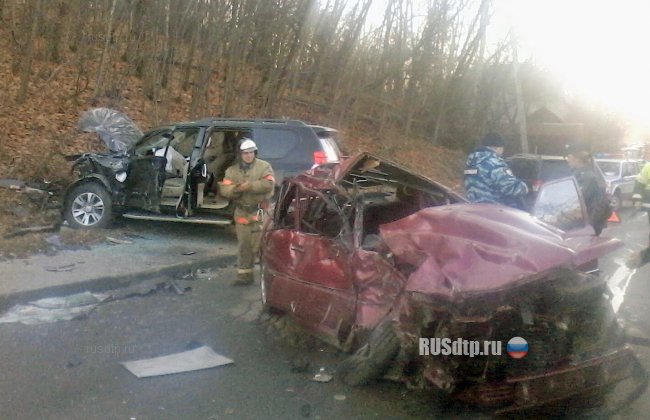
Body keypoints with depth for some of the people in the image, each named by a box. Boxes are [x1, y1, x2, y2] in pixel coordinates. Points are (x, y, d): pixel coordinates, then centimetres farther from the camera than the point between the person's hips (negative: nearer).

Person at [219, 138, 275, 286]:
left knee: (262, 244, -9)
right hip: (242, 213, 4)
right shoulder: (232, 171, 9)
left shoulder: (264, 166, 0)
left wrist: (250, 186, -20)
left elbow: (268, 184, -15)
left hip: (261, 212, -4)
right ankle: (244, 274, 19)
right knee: (244, 245, 9)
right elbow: (224, 190, -2)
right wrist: (236, 189, -23)